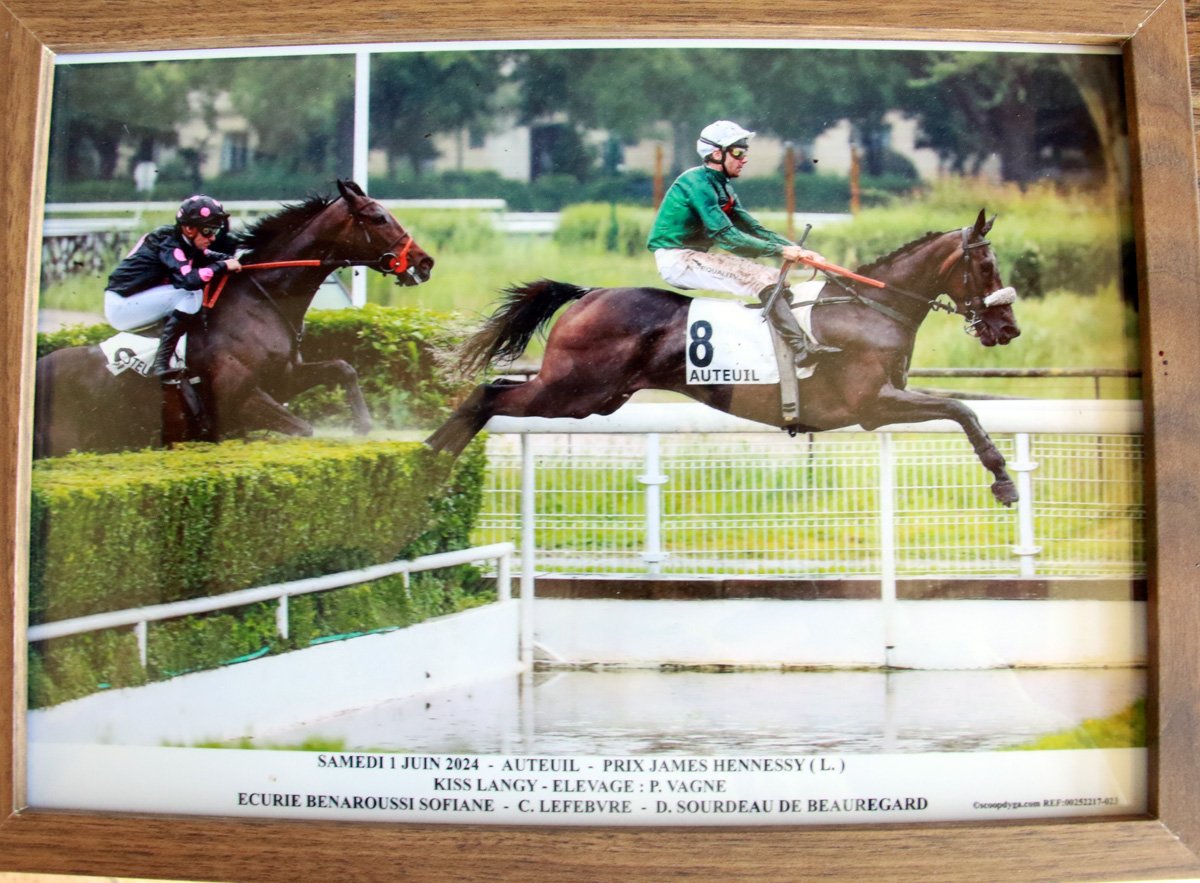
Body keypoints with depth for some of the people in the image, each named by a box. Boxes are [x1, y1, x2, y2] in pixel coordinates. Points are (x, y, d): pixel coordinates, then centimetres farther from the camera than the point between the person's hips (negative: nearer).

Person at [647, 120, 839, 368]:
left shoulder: (722, 187, 14)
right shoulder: (697, 182, -16)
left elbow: (753, 228, 11)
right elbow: (726, 236, -24)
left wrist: (797, 250, -2)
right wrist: (780, 250, -24)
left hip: (694, 256, 10)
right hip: (676, 259, -10)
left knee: (777, 278, 1)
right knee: (762, 280, -23)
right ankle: (802, 348, -27)